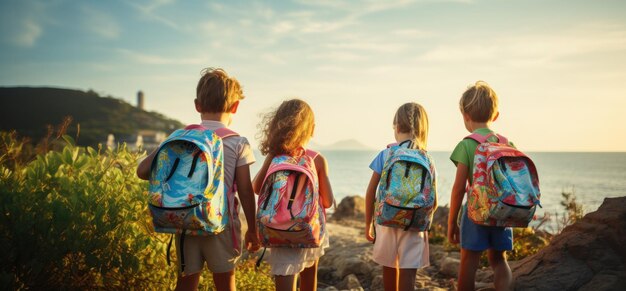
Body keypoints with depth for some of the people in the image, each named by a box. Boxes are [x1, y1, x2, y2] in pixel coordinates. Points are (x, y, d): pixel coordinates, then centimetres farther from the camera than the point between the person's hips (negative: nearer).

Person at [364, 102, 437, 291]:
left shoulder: (385, 155, -3)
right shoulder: (427, 161, -2)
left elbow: (370, 193, -2)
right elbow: (433, 203, 0)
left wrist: (368, 224, 8)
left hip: (386, 221, 1)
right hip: (415, 225, -1)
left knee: (389, 268, 19)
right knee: (407, 274, 0)